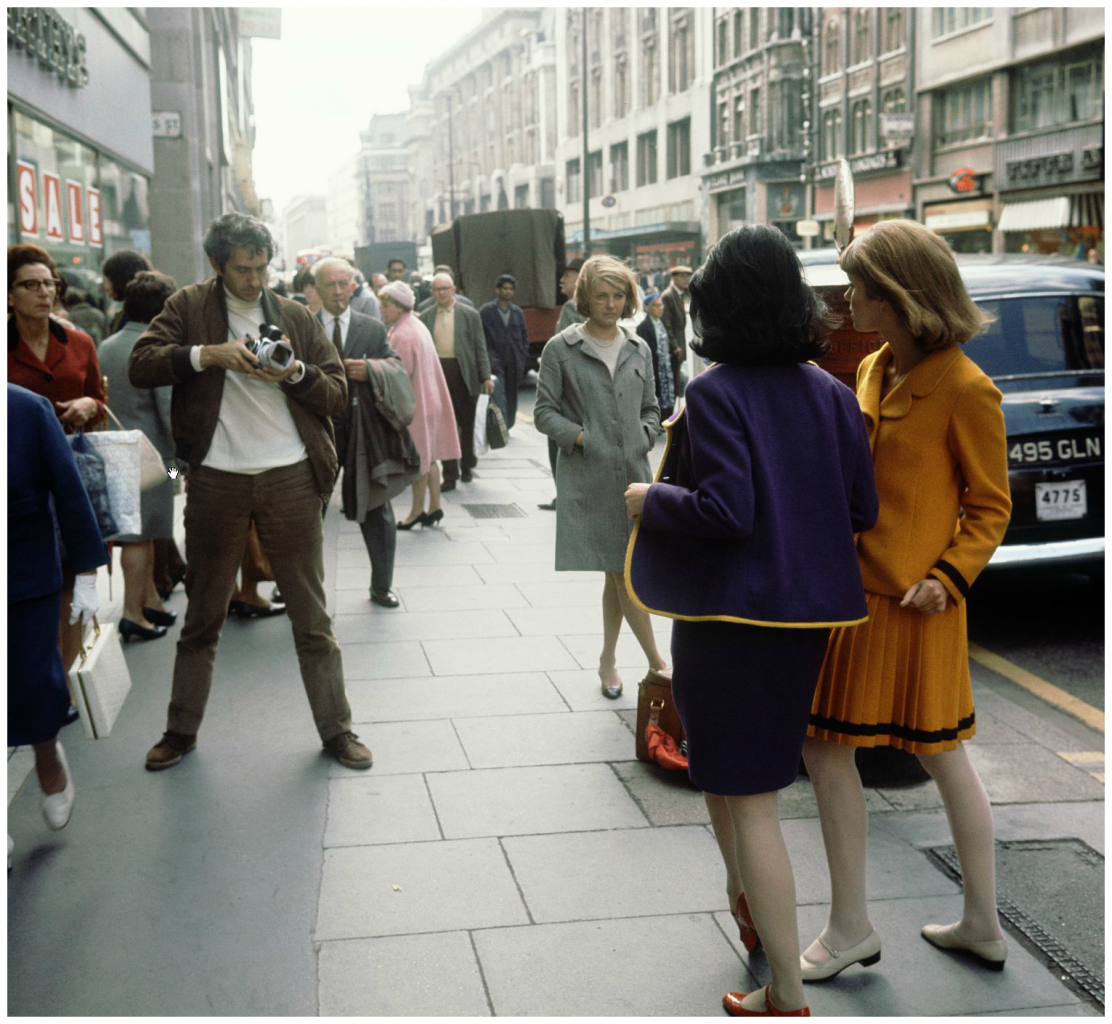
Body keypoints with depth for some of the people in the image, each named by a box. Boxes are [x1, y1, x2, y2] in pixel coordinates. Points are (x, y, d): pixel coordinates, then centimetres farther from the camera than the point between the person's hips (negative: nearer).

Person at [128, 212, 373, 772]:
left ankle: (336, 729, 16)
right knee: (202, 615, 12)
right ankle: (181, 729, 26)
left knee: (311, 616, 5)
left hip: (290, 478, 1)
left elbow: (337, 394, 6)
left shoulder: (295, 316, 7)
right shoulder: (190, 307, 4)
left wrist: (296, 373, -13)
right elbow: (140, 366, -6)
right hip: (216, 479, 0)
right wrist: (207, 355, -19)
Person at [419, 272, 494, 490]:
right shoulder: (425, 317, 7)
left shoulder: (469, 315, 3)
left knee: (466, 423, 11)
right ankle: (450, 474, 5)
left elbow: (480, 347, 1)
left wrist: (486, 376, -6)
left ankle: (466, 465, 30)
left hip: (463, 373, -1)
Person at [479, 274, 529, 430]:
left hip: (514, 362, 4)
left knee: (511, 394, 7)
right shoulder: (486, 311, 2)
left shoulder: (517, 312, 13)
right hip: (495, 360, -4)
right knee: (498, 393, -14)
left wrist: (522, 357, 6)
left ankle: (507, 426, 17)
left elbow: (524, 336, 16)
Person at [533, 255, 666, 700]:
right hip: (588, 477, -4)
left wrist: (645, 436, 1)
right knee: (623, 572, -5)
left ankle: (608, 660, 23)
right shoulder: (561, 349, 0)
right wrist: (582, 437, -11)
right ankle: (657, 663, 0)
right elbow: (544, 412, 0)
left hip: (633, 472, 4)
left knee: (621, 571, 7)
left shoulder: (638, 350, 12)